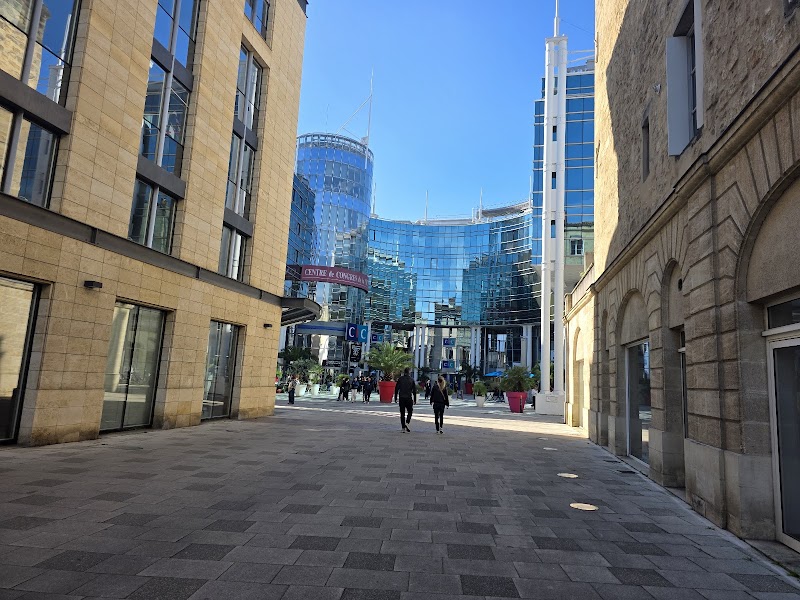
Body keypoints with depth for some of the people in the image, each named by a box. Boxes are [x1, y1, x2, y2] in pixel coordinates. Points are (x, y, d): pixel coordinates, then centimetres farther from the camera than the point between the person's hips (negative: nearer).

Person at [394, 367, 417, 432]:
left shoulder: (400, 379, 1)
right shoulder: (411, 380, 1)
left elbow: (396, 389, 0)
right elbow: (414, 390, 3)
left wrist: (395, 398, 6)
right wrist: (415, 400, 8)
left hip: (401, 398, 1)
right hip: (409, 398, -1)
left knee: (402, 413, 7)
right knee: (410, 411, 12)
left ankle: (403, 428, 5)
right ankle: (407, 423, -11)